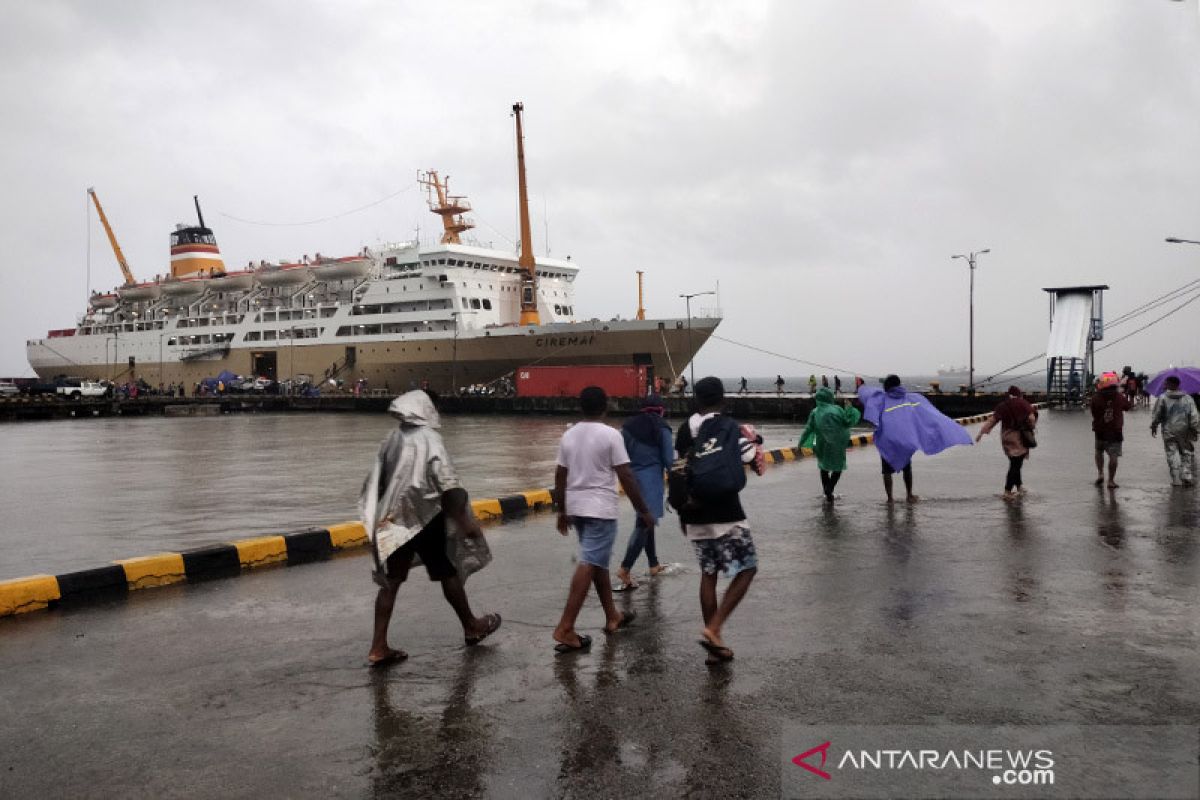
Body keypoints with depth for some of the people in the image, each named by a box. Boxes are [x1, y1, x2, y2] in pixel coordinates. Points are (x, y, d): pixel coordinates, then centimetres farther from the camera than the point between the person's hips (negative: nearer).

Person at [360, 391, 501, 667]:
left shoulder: (392, 440, 5)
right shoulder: (429, 440, -14)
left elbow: (377, 482, 9)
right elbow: (449, 486, -18)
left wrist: (379, 515, 20)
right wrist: (464, 520, -12)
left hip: (393, 522, 6)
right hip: (425, 520, -5)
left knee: (391, 581, 8)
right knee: (448, 573, 11)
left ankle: (379, 647, 7)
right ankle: (472, 627, 29)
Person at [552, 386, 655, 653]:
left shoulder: (569, 435, 7)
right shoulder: (610, 435, -10)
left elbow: (560, 476, 10)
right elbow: (626, 477, -12)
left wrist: (562, 511, 20)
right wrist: (644, 511, -5)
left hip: (576, 507, 7)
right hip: (600, 509, -7)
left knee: (598, 562, 19)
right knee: (589, 565, -7)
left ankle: (612, 617, 29)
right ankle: (565, 629, -12)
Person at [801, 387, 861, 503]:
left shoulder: (815, 413, -4)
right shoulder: (837, 410, -11)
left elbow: (809, 429, -4)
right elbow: (848, 423, -7)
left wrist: (802, 443, 4)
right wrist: (850, 410, 6)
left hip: (822, 446, 2)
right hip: (837, 446, -2)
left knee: (824, 468, 21)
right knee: (838, 468, 15)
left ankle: (828, 494, 23)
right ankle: (829, 489, -4)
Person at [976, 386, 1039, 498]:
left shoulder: (1002, 405, 5)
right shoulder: (1023, 403, -4)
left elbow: (992, 420, -5)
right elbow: (1031, 418, -16)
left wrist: (981, 432, -7)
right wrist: (1032, 426, 5)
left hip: (1006, 437, 5)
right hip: (1020, 438, -5)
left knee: (1015, 463, 19)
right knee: (1016, 465, -2)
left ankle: (1019, 487, 31)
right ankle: (1007, 491, -7)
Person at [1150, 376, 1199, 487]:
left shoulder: (1162, 398, -7)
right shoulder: (1188, 398, 1)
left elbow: (1156, 415, -2)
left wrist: (1153, 427, 12)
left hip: (1169, 432, -2)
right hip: (1185, 431, 2)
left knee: (1172, 455, 4)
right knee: (1188, 453, 14)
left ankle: (1176, 480, 3)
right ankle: (1188, 477, 8)